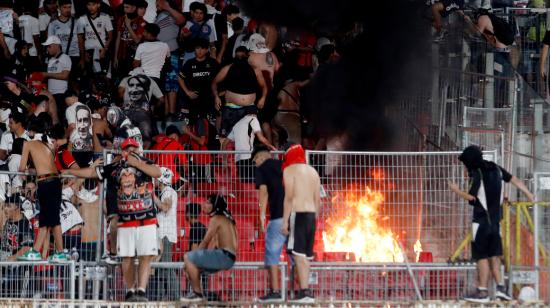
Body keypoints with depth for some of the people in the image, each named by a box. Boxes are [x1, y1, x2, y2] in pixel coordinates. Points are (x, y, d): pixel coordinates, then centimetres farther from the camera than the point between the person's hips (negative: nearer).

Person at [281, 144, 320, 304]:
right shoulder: (312, 171, 17)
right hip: (311, 214, 7)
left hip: (298, 214, -7)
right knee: (305, 254, 13)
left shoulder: (289, 170, -2)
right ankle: (305, 290, 13)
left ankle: (305, 291, -20)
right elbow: (318, 200, 15)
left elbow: (289, 197, -11)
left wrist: (285, 221, -12)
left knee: (299, 254, -11)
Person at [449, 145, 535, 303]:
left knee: (482, 257, -3)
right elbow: (515, 180, 11)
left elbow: (471, 197, -19)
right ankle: (500, 287, 8)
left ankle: (482, 292, -4)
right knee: (494, 255, 14)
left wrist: (456, 190, -3)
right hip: (495, 219, 7)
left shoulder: (477, 174, -14)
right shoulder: (495, 169, 7)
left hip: (482, 220, -7)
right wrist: (529, 195, 19)